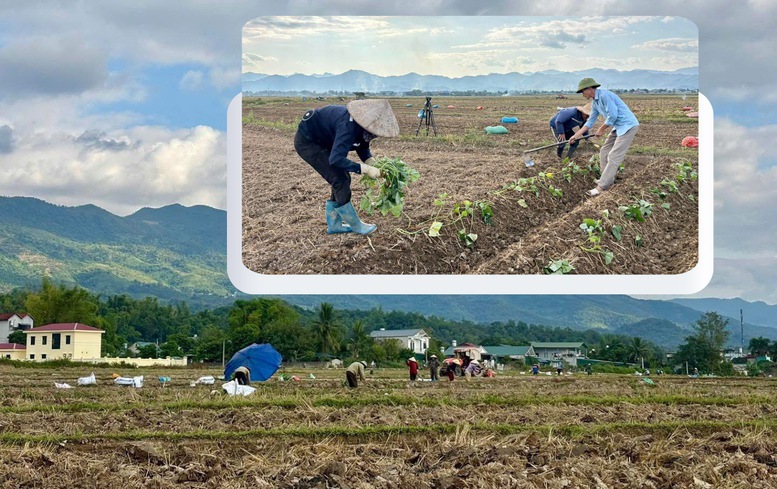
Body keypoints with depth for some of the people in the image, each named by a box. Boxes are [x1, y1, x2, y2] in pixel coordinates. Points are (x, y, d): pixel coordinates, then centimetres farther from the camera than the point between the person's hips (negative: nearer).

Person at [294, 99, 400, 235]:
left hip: (321, 141, 9)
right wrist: (365, 169, -39)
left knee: (343, 179, 8)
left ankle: (334, 225, 18)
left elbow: (362, 147, 5)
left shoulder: (361, 126, -10)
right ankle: (356, 225, 1)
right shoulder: (348, 126, -36)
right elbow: (336, 159, -41)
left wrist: (372, 163, -15)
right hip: (307, 141, -9)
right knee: (339, 179, -11)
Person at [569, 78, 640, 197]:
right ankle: (608, 180, 22)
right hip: (618, 128, 10)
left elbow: (613, 116, -22)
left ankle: (601, 187, -13)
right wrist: (576, 136, 17)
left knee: (614, 156, -12)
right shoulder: (595, 102, 12)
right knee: (604, 152, 14)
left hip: (628, 125, -10)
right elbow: (590, 122, 19)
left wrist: (601, 129, -7)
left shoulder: (604, 95, -20)